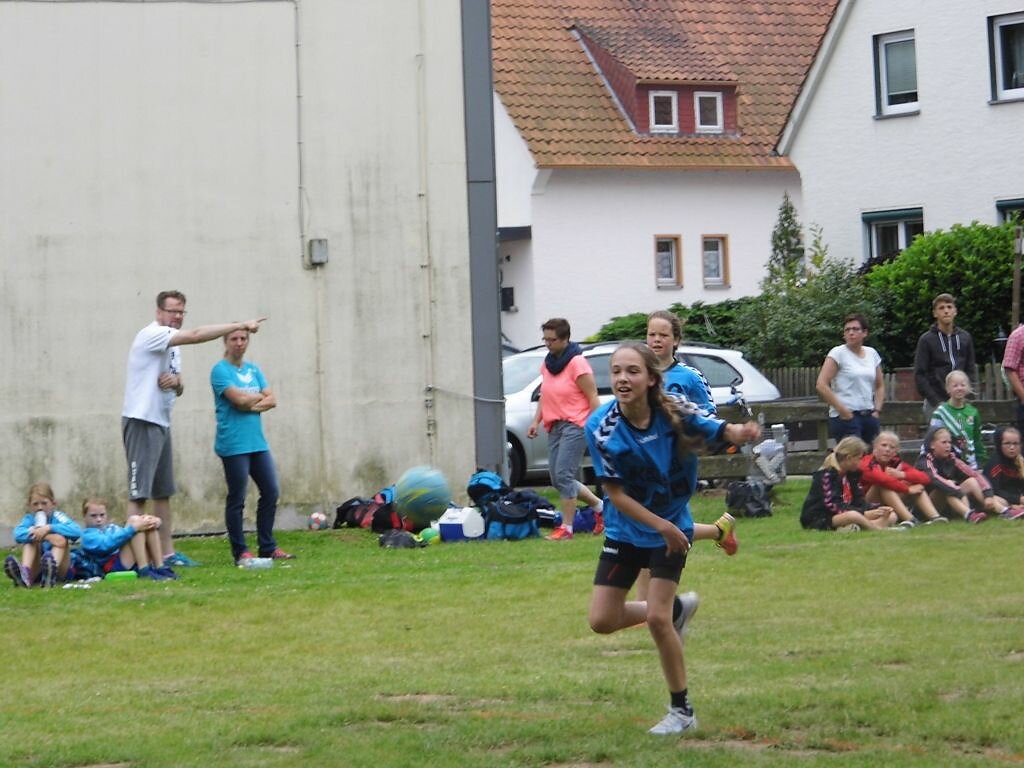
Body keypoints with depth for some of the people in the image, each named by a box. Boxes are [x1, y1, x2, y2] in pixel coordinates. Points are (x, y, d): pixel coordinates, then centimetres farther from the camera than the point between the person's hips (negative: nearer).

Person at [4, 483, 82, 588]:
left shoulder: (57, 517, -3)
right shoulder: (30, 518, 2)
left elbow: (77, 531, -22)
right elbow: (18, 535, -20)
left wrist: (48, 528, -27)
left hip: (60, 570, -2)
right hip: (36, 570, 2)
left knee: (61, 539, -23)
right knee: (31, 540, -16)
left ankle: (50, 575, -52)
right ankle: (24, 573, -45)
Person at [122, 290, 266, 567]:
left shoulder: (172, 344, 17)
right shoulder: (152, 335, -14)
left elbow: (179, 389, 21)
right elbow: (197, 335, -26)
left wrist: (176, 382, -5)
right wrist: (241, 325, -26)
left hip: (162, 423, 10)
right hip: (142, 421, -10)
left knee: (163, 492, 12)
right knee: (139, 492, -10)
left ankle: (167, 553, 17)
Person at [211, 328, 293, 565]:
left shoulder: (253, 370, 14)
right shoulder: (220, 371, -6)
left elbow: (272, 400, 6)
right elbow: (239, 398, -18)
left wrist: (251, 405, -12)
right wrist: (260, 397, 0)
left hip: (257, 442, 7)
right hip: (233, 445, -7)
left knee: (271, 492, 7)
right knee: (236, 500, -2)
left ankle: (267, 547, 17)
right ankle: (240, 552, 4)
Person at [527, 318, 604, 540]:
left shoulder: (577, 363, -11)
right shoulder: (547, 363, 13)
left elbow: (592, 397, -12)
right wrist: (536, 421, 11)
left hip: (575, 424, -9)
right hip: (555, 426, 9)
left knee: (563, 475, -14)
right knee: (557, 478, 8)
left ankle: (566, 527, -8)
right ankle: (599, 505, 26)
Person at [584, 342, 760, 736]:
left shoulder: (673, 411, -22)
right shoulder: (601, 428, -21)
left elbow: (721, 429, -33)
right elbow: (615, 494, -16)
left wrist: (740, 432, -58)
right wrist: (660, 525, -26)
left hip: (671, 527, -2)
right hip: (624, 530, 2)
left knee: (656, 618, -12)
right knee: (602, 620, 1)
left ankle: (682, 711, 8)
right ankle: (677, 608, 29)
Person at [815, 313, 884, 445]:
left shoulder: (872, 354, 13)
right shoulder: (838, 353, -4)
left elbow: (880, 386, 24)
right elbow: (821, 386, -12)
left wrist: (877, 410, 9)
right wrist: (843, 412, -13)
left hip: (869, 417, 6)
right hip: (846, 418, -6)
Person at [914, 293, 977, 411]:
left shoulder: (965, 337, 10)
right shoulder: (926, 340, -2)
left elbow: (971, 369, 14)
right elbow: (919, 375, -5)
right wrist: (935, 401, -13)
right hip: (935, 404, -4)